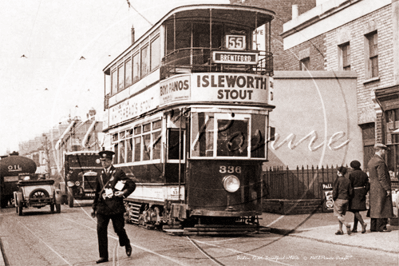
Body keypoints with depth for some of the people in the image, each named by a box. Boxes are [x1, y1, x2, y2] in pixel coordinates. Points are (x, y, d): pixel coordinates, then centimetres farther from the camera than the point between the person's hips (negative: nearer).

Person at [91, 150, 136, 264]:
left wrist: (124, 193, -15)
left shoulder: (118, 173, -1)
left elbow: (132, 185, -1)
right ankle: (103, 256, 2)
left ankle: (127, 245, 34)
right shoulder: (100, 176, 13)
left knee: (119, 229, 4)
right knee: (100, 230, -5)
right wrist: (94, 208, 19)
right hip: (102, 207, 4)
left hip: (115, 206, -4)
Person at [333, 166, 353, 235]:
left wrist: (334, 198, 0)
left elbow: (335, 190, -12)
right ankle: (340, 230, 10)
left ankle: (346, 224, -22)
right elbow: (350, 191, 6)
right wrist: (348, 198, 16)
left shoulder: (338, 180, -9)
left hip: (339, 199, -6)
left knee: (338, 214, 0)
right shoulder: (348, 180, 7)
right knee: (342, 214, 12)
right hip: (346, 200, 6)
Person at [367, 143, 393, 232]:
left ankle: (373, 227, 13)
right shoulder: (380, 162, -15)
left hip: (373, 190, 9)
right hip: (381, 189, -9)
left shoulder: (371, 161, 14)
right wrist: (387, 188, -15)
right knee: (382, 208, -5)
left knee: (374, 208, 10)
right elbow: (381, 177, -19)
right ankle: (381, 227, -4)